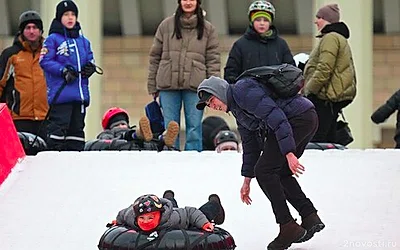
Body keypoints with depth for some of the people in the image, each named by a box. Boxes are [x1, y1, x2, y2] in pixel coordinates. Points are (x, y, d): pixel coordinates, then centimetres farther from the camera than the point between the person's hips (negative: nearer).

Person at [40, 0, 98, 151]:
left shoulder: (83, 42, 20)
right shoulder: (53, 39, 0)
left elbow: (90, 60, 24)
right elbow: (45, 61, -8)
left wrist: (90, 67, 0)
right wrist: (63, 71, -19)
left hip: (80, 93, 7)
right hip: (61, 93, -7)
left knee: (77, 127, 9)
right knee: (59, 126, -13)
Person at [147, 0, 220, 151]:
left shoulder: (207, 29, 7)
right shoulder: (166, 26, 9)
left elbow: (213, 59, 4)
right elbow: (155, 56, 10)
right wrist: (152, 86, 6)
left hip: (194, 85, -1)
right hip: (168, 84, 1)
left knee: (194, 126, -2)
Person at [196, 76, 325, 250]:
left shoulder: (243, 91, -12)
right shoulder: (238, 111, 21)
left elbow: (275, 117, -21)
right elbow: (250, 145, 30)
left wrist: (289, 153, -26)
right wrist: (247, 181, 32)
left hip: (299, 117, -10)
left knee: (264, 170, -7)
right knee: (279, 173, 18)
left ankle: (288, 227, -8)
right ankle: (310, 218, 15)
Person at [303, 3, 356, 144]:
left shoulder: (330, 38, -10)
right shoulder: (341, 39, 24)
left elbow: (324, 69, -21)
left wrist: (310, 90, -16)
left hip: (324, 97, -11)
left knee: (315, 140, -14)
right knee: (328, 140, 11)